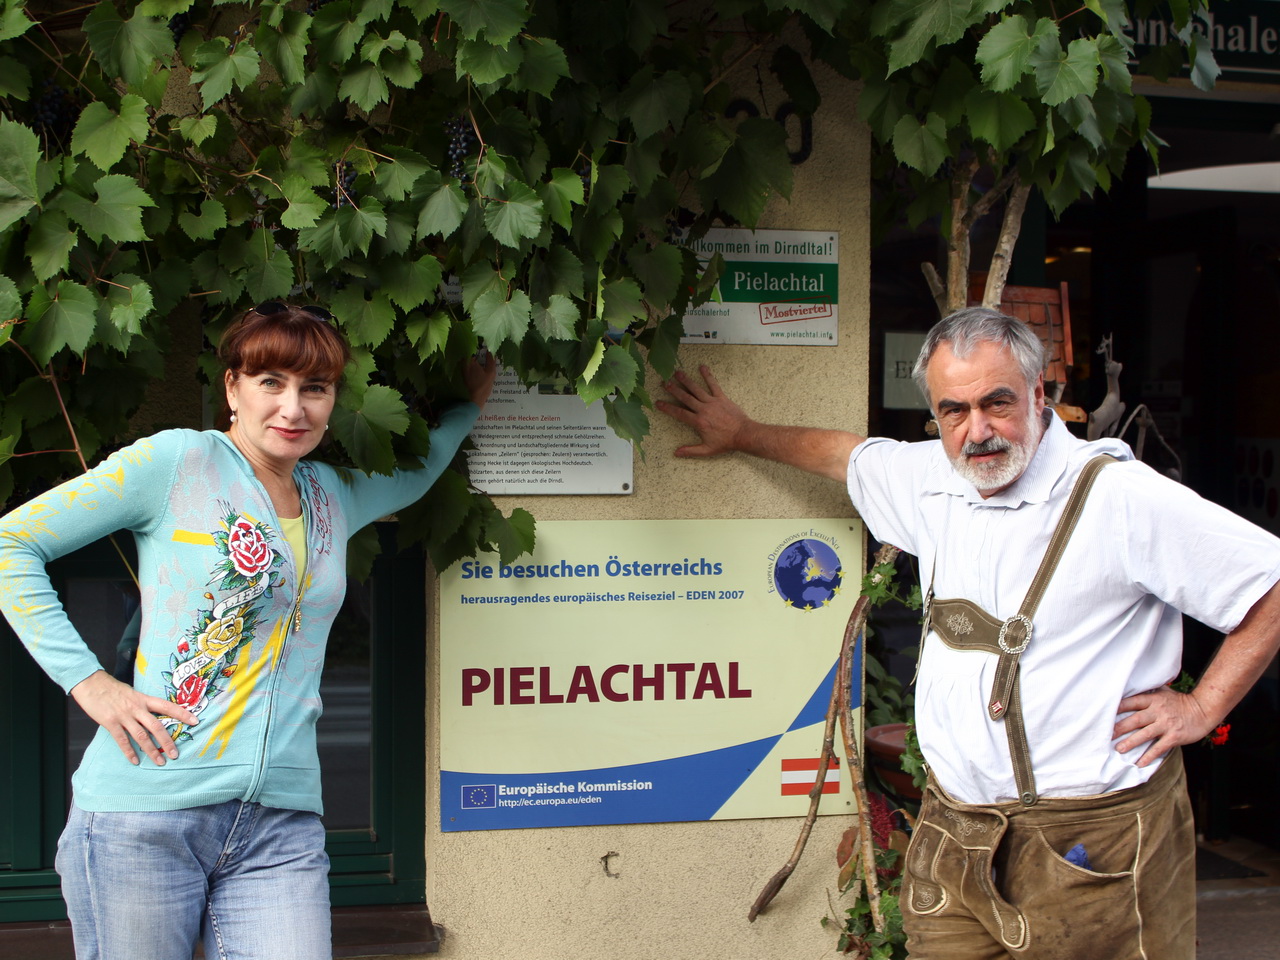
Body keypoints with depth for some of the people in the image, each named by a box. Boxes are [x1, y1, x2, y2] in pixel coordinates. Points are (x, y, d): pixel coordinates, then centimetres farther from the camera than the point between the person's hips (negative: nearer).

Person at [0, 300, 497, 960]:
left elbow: (414, 474, 41)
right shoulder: (178, 460, -3)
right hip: (146, 815, -4)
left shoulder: (336, 496, 16)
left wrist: (469, 403, 35)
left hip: (282, 825, 5)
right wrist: (88, 683, -8)